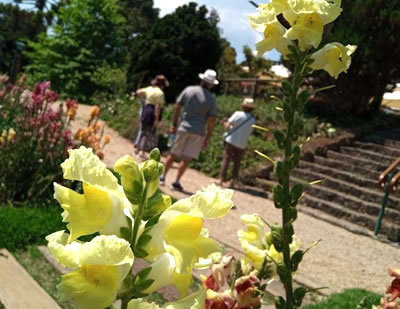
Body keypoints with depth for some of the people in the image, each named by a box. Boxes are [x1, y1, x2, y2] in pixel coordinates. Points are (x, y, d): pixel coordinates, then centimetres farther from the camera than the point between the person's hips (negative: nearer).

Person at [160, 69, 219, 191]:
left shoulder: (188, 90, 0)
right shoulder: (211, 99, -5)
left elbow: (177, 107, 1)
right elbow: (211, 120, -8)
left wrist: (174, 124, 9)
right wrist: (208, 137, -1)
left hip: (183, 127, 2)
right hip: (198, 132, -2)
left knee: (173, 154, 14)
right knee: (186, 158, 4)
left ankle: (163, 177, 21)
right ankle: (176, 182, 4)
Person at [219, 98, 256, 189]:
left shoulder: (238, 114, -10)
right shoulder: (253, 120, 2)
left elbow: (227, 125, -13)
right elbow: (249, 131, 10)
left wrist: (226, 124, 9)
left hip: (231, 141, -3)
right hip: (242, 144, 3)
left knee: (226, 159, 4)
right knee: (237, 162, 13)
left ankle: (221, 180, 1)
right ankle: (233, 181, 10)